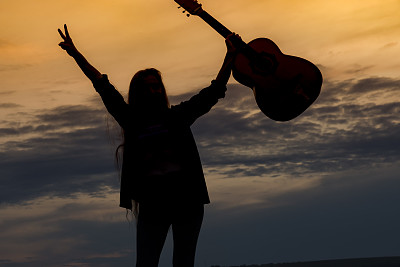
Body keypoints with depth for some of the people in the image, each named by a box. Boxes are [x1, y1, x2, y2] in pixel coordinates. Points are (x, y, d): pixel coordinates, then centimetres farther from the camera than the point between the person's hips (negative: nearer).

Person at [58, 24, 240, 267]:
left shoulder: (178, 116, 10)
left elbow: (214, 91, 11)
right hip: (152, 202, 0)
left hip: (187, 199, 0)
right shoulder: (133, 121, 11)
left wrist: (231, 55, 6)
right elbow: (104, 86, 9)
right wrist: (76, 54, 8)